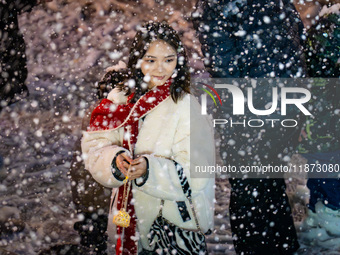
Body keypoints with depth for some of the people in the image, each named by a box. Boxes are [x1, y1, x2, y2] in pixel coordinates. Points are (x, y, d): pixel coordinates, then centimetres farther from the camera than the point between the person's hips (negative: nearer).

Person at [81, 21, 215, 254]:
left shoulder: (186, 106, -12)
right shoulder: (119, 98, -1)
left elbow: (195, 174, -17)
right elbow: (94, 149, -3)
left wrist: (150, 168, -30)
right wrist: (115, 160, -23)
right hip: (130, 216, 4)